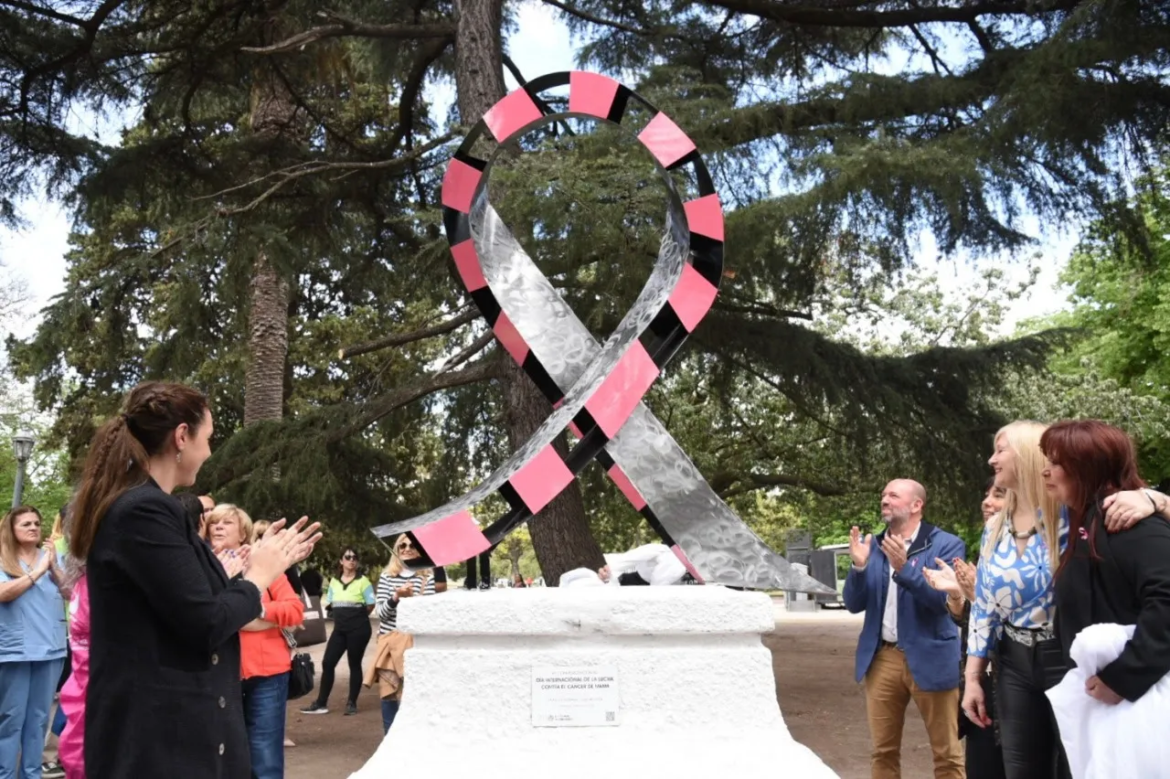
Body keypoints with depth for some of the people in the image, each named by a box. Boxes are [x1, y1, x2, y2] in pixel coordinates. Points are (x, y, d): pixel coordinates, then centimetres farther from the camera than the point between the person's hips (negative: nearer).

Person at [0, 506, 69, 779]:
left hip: (51, 648, 3)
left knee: (39, 718, 9)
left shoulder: (51, 556, 10)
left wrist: (54, 567, -8)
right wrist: (38, 571, -13)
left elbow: (71, 594, 4)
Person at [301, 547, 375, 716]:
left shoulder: (363, 581, -6)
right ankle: (321, 703, 7)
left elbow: (371, 605, -4)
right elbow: (329, 604, 15)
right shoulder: (334, 581, 9)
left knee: (354, 664, 2)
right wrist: (343, 614, 4)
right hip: (339, 629, 5)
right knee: (327, 663, 0)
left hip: (358, 628, -5)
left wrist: (356, 615, 6)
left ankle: (352, 703, 11)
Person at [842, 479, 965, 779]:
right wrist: (859, 566, -13)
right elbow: (854, 604, 5)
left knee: (946, 754, 4)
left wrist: (904, 568, -28)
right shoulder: (872, 546, 9)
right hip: (882, 658, 4)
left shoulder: (946, 545, -5)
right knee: (883, 751, 12)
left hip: (929, 659, -4)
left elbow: (944, 599, -17)